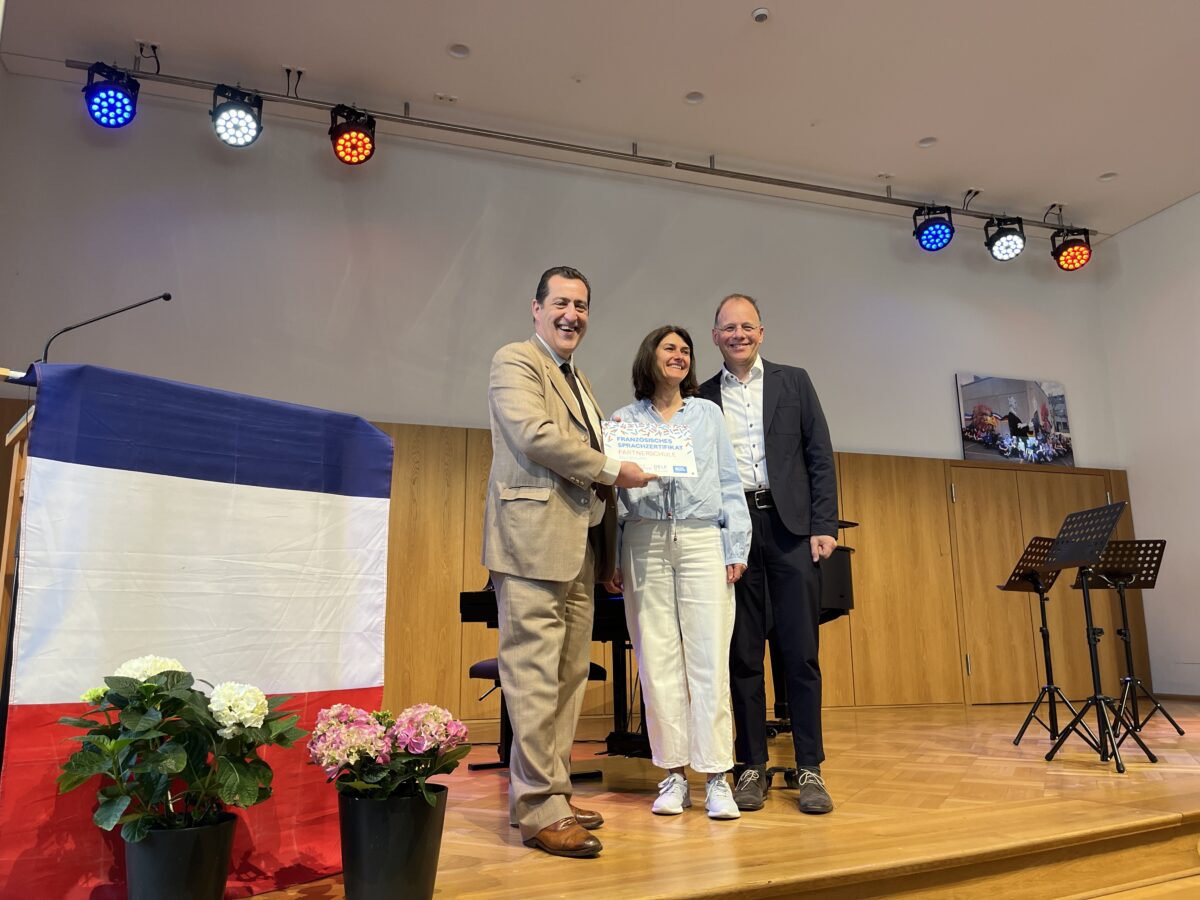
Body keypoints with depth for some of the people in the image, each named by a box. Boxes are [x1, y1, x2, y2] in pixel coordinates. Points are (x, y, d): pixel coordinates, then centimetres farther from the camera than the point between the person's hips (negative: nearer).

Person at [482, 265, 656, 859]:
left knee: (568, 677, 11)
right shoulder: (515, 361, -1)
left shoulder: (577, 382, 25)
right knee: (535, 677, -6)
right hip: (536, 540, -9)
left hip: (580, 545, 9)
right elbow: (535, 435, -16)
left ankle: (554, 796, 21)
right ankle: (540, 812, 2)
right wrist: (612, 470, -8)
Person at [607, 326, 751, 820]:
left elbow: (729, 483, 11)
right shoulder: (626, 418, 12)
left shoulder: (708, 413, 15)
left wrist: (736, 548, 2)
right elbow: (612, 488, 8)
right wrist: (611, 557, 1)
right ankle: (673, 774, 11)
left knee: (709, 659, -4)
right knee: (657, 660, 1)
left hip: (703, 541, 0)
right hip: (645, 543, 0)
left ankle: (716, 777, 4)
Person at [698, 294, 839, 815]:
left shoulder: (793, 382, 10)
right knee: (743, 654, 4)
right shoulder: (702, 398, 11)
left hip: (790, 526, 0)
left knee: (801, 652, 0)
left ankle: (809, 769, 10)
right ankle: (752, 767, 14)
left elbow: (820, 457, 6)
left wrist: (823, 527, -3)